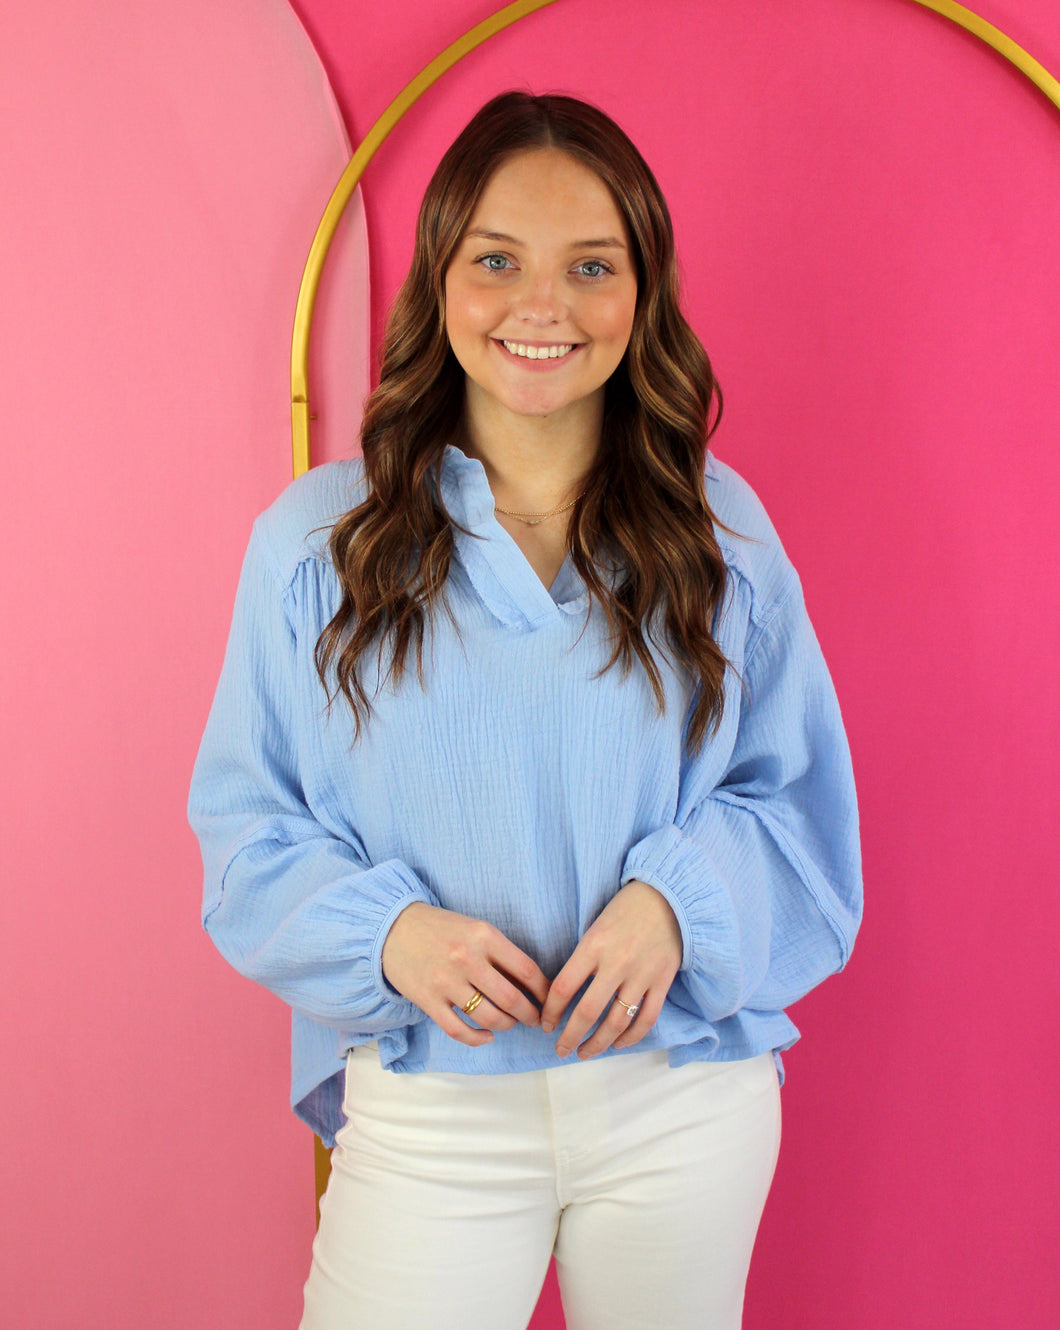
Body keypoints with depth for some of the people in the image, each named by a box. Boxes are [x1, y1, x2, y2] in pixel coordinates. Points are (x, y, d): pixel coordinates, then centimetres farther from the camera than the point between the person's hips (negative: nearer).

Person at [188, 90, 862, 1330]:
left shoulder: (717, 528, -1)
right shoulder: (317, 541, -3)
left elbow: (796, 795, 3)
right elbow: (248, 826, 1)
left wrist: (679, 899, -16)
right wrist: (387, 930, -18)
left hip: (689, 1095, 2)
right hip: (426, 1107, -1)